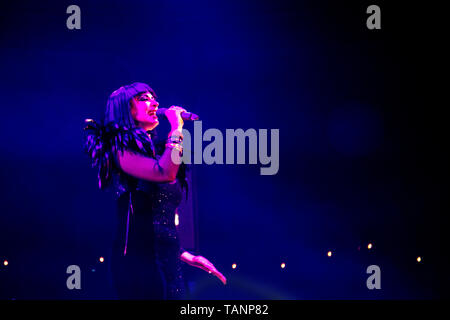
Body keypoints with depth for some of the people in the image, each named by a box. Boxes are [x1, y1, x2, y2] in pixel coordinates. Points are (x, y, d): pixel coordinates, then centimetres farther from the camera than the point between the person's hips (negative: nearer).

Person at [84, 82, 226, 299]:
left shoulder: (154, 150, 20)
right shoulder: (121, 149, -4)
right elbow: (164, 173, -22)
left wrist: (187, 257, 22)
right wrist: (176, 129, -9)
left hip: (167, 257, 8)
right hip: (140, 256, -8)